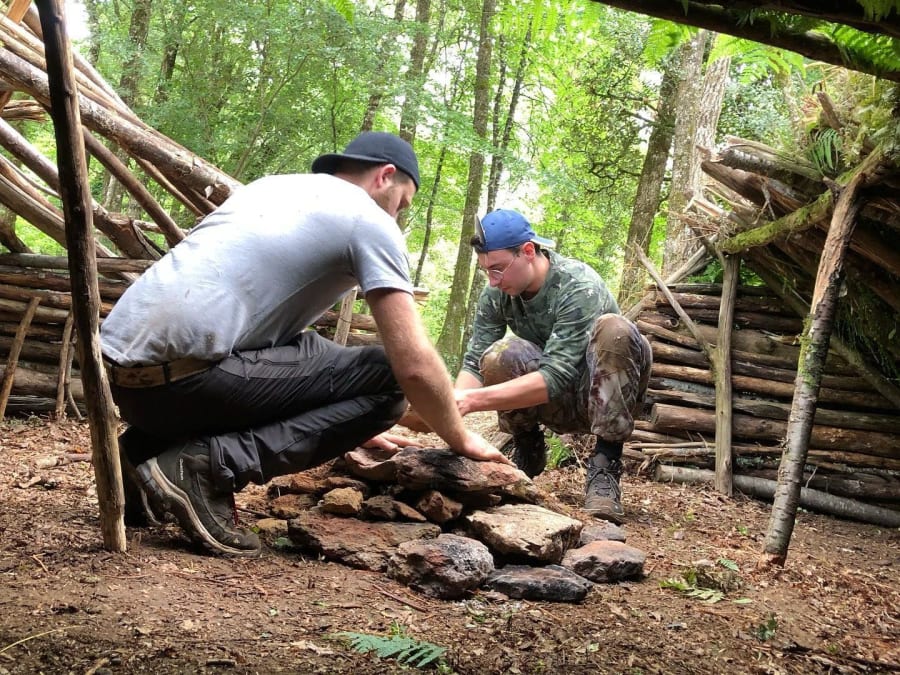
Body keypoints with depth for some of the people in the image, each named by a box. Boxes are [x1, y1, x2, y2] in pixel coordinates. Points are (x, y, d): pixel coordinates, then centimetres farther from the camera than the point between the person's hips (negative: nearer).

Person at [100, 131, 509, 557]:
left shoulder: (272, 187, 27)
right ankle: (209, 464, -13)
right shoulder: (369, 220, 3)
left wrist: (346, 418, 40)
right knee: (386, 381, -2)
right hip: (177, 374, -9)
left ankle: (140, 451, 17)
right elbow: (414, 364, -3)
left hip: (119, 367, 9)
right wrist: (460, 439, 16)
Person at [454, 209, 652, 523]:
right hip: (558, 407, 4)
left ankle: (606, 465, -26)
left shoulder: (579, 287, -27)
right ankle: (527, 451, -1)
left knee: (613, 329, -34)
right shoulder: (496, 294, -11)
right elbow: (474, 364, -15)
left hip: (600, 398, -4)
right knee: (499, 356, -27)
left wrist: (473, 400, -45)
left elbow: (555, 378, -36)